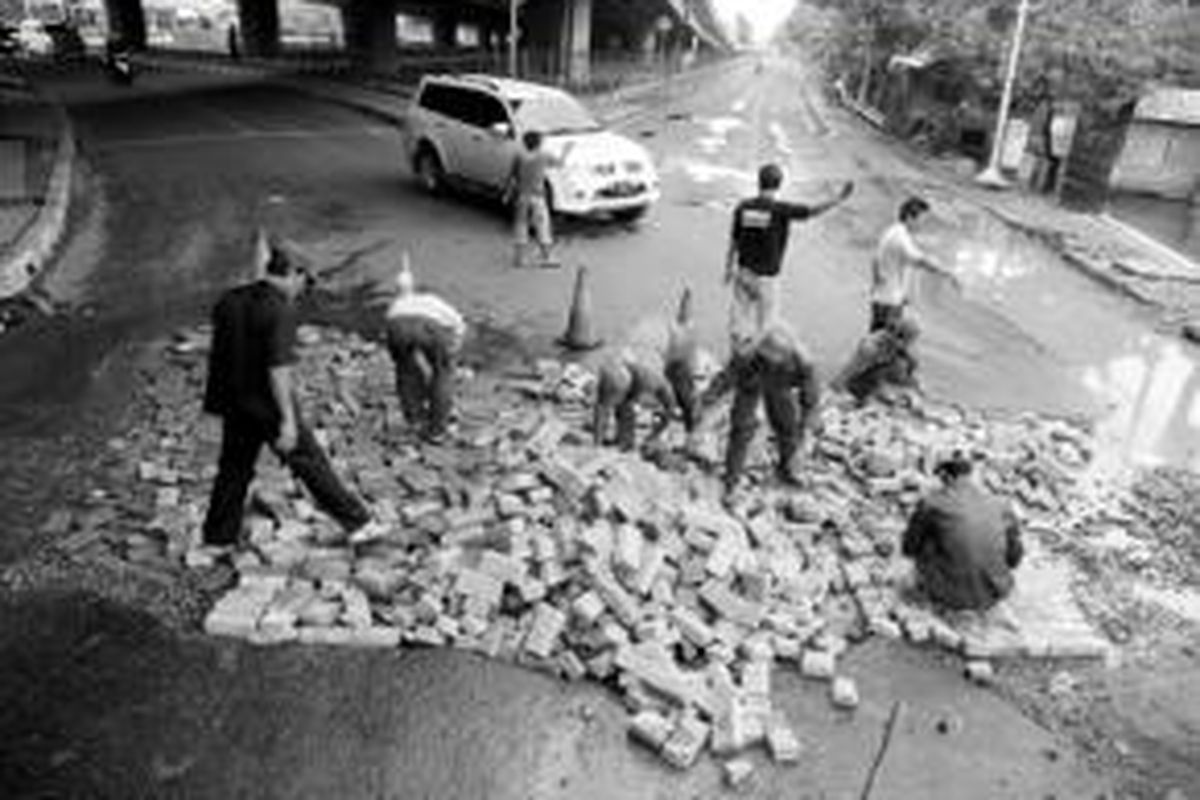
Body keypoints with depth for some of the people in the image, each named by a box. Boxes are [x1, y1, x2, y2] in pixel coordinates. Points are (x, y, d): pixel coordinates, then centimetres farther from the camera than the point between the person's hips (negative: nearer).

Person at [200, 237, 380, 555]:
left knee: (234, 468, 17)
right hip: (268, 405, -6)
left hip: (235, 403, 6)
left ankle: (218, 539, 25)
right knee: (310, 462, 4)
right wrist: (288, 419, -22)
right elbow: (278, 368, -23)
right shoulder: (280, 310, -18)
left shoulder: (229, 301, 5)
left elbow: (217, 354, 11)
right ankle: (356, 522, 14)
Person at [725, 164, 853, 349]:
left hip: (743, 272, 4)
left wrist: (729, 268, 13)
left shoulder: (743, 207, -3)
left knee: (741, 319, 12)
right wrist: (840, 198, 1)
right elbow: (813, 211, -8)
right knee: (765, 325, 9)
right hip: (766, 277, -4)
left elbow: (733, 241, 3)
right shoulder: (781, 209, -14)